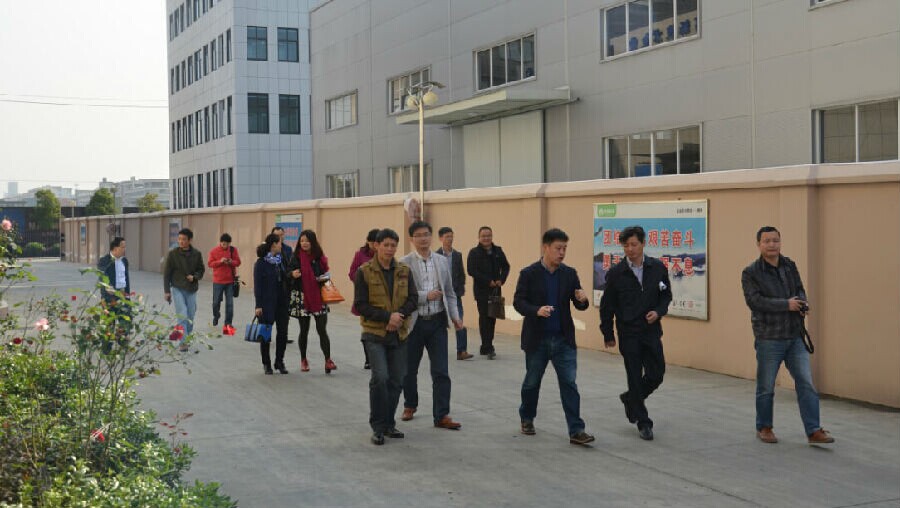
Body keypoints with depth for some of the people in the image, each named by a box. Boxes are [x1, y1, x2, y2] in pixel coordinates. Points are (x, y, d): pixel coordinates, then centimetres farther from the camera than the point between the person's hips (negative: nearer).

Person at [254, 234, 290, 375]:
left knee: (282, 332, 4)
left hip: (281, 302, 5)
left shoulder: (279, 261, 7)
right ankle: (266, 363, 18)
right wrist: (258, 305, -14)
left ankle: (279, 362, 17)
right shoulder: (261, 263, -10)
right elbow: (257, 285, -11)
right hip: (267, 304, -5)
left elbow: (284, 280, 11)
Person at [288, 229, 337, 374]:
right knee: (304, 330, 9)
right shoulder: (296, 258, 0)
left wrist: (325, 278, -8)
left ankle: (328, 360, -6)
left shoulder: (319, 257, 3)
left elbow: (326, 273, 13)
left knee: (322, 329, -7)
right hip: (302, 297, 0)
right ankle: (303, 360, 23)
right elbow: (288, 273, 1)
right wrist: (292, 275, -20)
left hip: (318, 297, 0)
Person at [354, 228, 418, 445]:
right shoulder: (364, 272, -5)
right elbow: (360, 305, -8)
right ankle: (378, 427, -3)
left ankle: (389, 423, 20)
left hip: (399, 334, 4)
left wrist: (399, 315, -14)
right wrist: (387, 317, -17)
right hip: (375, 334, -4)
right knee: (380, 377, -15)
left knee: (396, 380, 6)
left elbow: (413, 298, 5)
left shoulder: (403, 271, 7)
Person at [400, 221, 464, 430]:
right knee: (409, 369, 13)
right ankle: (410, 406, 34)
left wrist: (455, 316, 1)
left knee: (441, 371, -2)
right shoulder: (404, 263, -5)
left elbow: (449, 292, 12)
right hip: (414, 323, -2)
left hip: (437, 322, 2)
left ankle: (441, 415, 0)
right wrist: (426, 296, -17)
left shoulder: (442, 261, 8)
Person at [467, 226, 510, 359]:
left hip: (495, 290, 5)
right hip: (481, 291, -5)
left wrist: (501, 280, -4)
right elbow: (471, 270, -12)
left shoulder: (498, 251, 10)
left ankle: (486, 347, 19)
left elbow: (505, 266, 15)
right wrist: (488, 281, -15)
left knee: (492, 318, 9)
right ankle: (488, 348, -8)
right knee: (485, 318, -7)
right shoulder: (474, 253, -4)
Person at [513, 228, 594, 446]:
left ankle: (576, 430, -4)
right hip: (537, 339, -2)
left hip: (564, 339, 2)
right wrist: (536, 310, -28)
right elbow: (518, 302, -9)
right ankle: (527, 418, 36)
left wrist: (582, 300, -20)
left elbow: (579, 305, 4)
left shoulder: (570, 273, 3)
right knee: (532, 382, 14)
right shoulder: (529, 273, -6)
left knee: (569, 384, -4)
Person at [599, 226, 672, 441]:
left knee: (656, 375, 3)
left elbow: (666, 295, 10)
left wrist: (658, 312, -10)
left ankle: (630, 399, 32)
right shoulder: (616, 273, -6)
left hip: (652, 331, 2)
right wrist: (608, 334, 3)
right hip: (629, 334, -2)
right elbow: (607, 305, 1)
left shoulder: (658, 268, 0)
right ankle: (643, 422, 12)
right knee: (635, 378, 1)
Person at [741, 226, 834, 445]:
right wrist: (787, 304, -21)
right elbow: (754, 300, -17)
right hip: (768, 338, -4)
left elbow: (800, 290, 15)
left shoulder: (790, 266, 11)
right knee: (766, 387, 8)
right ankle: (764, 428, 24)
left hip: (795, 337, 4)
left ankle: (813, 431, 1)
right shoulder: (750, 273, -6)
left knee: (806, 383, -1)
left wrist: (802, 303, -9)